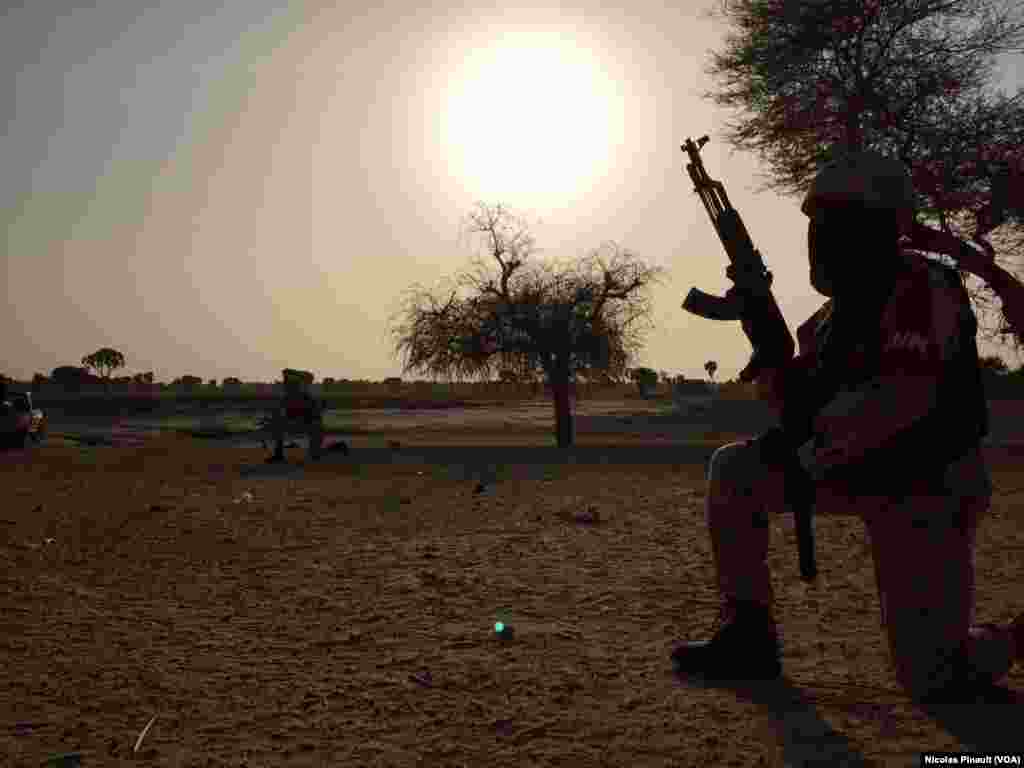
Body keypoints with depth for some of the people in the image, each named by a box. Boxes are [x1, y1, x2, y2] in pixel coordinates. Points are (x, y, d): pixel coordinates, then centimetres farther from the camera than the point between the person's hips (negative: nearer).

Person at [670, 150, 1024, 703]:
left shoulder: (922, 288, -19)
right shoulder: (841, 308, 8)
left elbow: (907, 396, -32)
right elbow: (793, 397, 8)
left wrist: (814, 453, -26)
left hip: (925, 496, -8)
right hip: (859, 475, 8)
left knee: (930, 677, -9)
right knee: (733, 470, -4)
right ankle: (749, 638, 3)